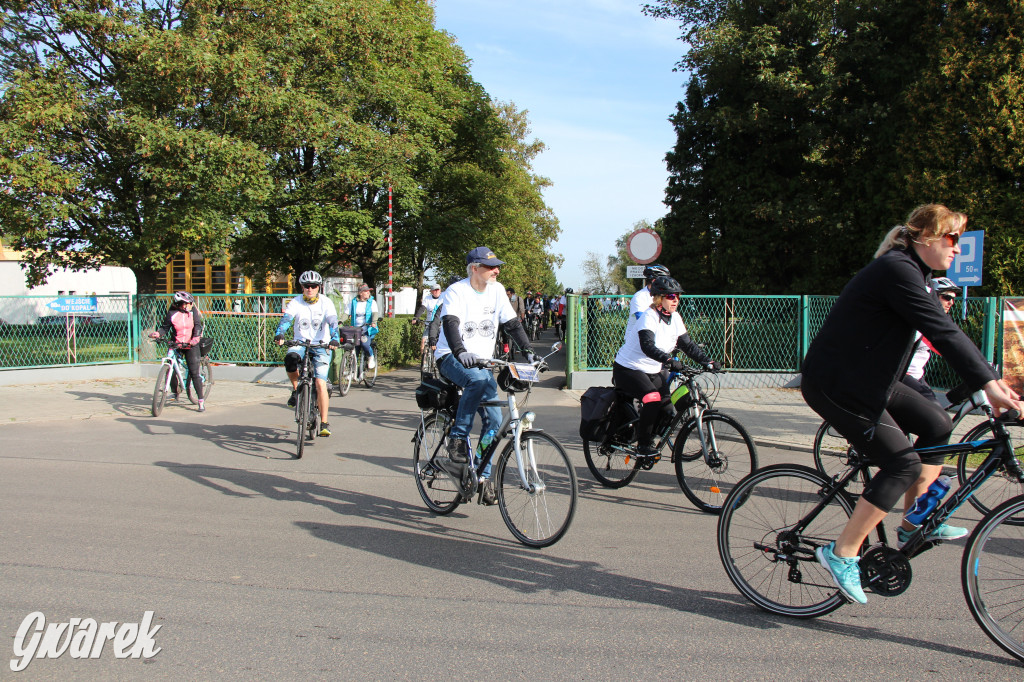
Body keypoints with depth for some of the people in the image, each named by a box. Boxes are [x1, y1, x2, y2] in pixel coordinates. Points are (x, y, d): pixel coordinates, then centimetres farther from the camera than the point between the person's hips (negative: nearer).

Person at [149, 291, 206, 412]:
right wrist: (157, 333, -22)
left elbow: (198, 326, -7)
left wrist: (196, 338, -24)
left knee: (194, 372, -7)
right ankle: (175, 392, 27)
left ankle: (201, 400, -1)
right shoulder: (172, 314, -4)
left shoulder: (193, 311, -2)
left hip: (191, 345, -1)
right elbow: (165, 327, -1)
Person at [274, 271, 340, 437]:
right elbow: (286, 319, -17)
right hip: (300, 342, 1)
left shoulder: (326, 303, -6)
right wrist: (279, 334, -37)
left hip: (321, 345, -1)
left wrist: (335, 339, -38)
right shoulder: (296, 302, -3)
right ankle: (296, 389, -3)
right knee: (290, 360, -34)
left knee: (320, 383, -15)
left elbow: (333, 323, -18)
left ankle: (324, 423, -7)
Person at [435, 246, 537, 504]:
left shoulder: (497, 291, 6)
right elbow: (450, 323, -27)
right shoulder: (456, 291, -11)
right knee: (478, 379, -38)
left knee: (494, 418, -8)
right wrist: (460, 352, -44)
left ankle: (483, 475, 5)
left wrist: (528, 351, -3)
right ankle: (457, 438, -22)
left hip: (482, 361, 6)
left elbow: (512, 323, 10)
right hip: (451, 358, -5)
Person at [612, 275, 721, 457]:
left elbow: (688, 345, 4)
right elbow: (647, 346, -36)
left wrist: (708, 361, -10)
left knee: (668, 413, -6)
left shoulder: (674, 318, 2)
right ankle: (644, 446, -16)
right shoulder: (650, 316, -21)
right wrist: (670, 361, -48)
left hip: (653, 371, 7)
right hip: (628, 370, -7)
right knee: (653, 399, -30)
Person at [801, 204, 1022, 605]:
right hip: (835, 383, -10)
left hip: (866, 379, 10)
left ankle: (913, 524, 15)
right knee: (902, 464, -9)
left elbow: (944, 332, 12)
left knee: (936, 424, 6)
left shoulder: (911, 272, 13)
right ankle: (842, 554, -3)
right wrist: (987, 384, -31)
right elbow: (941, 332, -27)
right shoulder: (897, 270, -19)